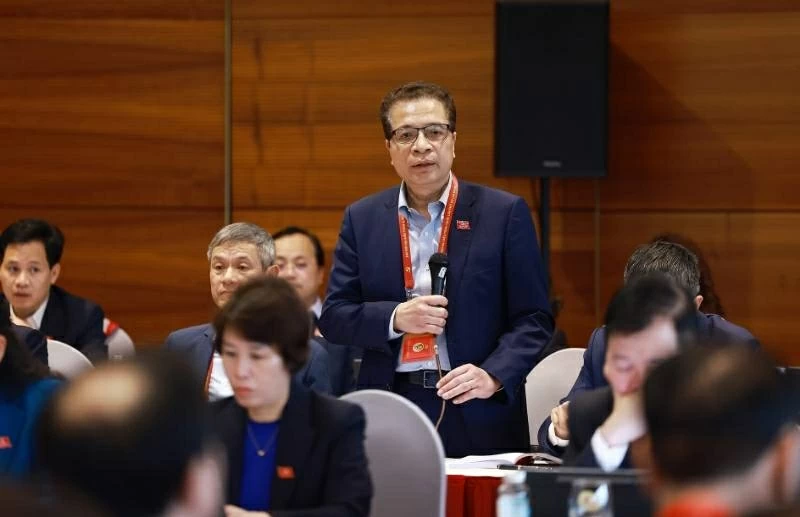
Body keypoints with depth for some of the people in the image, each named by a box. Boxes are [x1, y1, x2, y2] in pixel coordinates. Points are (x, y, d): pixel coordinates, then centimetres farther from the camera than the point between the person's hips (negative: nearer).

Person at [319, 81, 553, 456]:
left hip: (479, 418, -1)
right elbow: (333, 316, 6)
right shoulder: (362, 219, 9)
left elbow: (533, 319, -1)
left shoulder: (504, 214, 2)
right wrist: (395, 318, -12)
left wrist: (494, 376, -17)